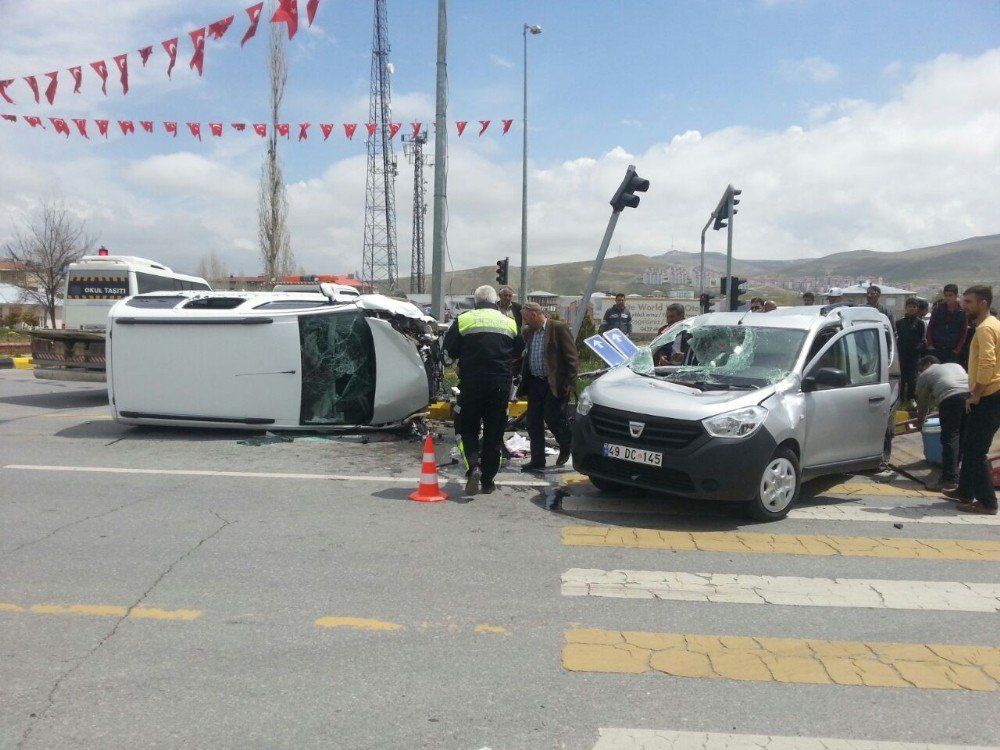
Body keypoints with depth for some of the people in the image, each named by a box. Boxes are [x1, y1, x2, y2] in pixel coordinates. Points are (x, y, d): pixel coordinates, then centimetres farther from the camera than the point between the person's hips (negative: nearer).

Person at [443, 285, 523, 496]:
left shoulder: (463, 320, -2)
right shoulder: (509, 323, 7)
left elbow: (450, 349, -1)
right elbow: (518, 351, 15)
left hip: (471, 383, -2)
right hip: (500, 384, 2)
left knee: (468, 427, 11)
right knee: (494, 432, 9)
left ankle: (474, 465, -12)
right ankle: (487, 480, 13)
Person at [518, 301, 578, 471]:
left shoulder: (559, 328, -10)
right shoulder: (528, 332, 10)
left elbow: (571, 357, -11)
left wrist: (570, 383, -14)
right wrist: (522, 383, 11)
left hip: (554, 384, -7)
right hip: (534, 384, 7)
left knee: (552, 418, -6)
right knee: (532, 422, 6)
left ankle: (566, 446, 23)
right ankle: (537, 460, 16)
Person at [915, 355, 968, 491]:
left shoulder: (925, 375, 22)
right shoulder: (956, 365, 37)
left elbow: (923, 403, 27)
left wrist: (919, 423, 43)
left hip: (951, 399, -5)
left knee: (950, 439, -2)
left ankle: (950, 479, -5)